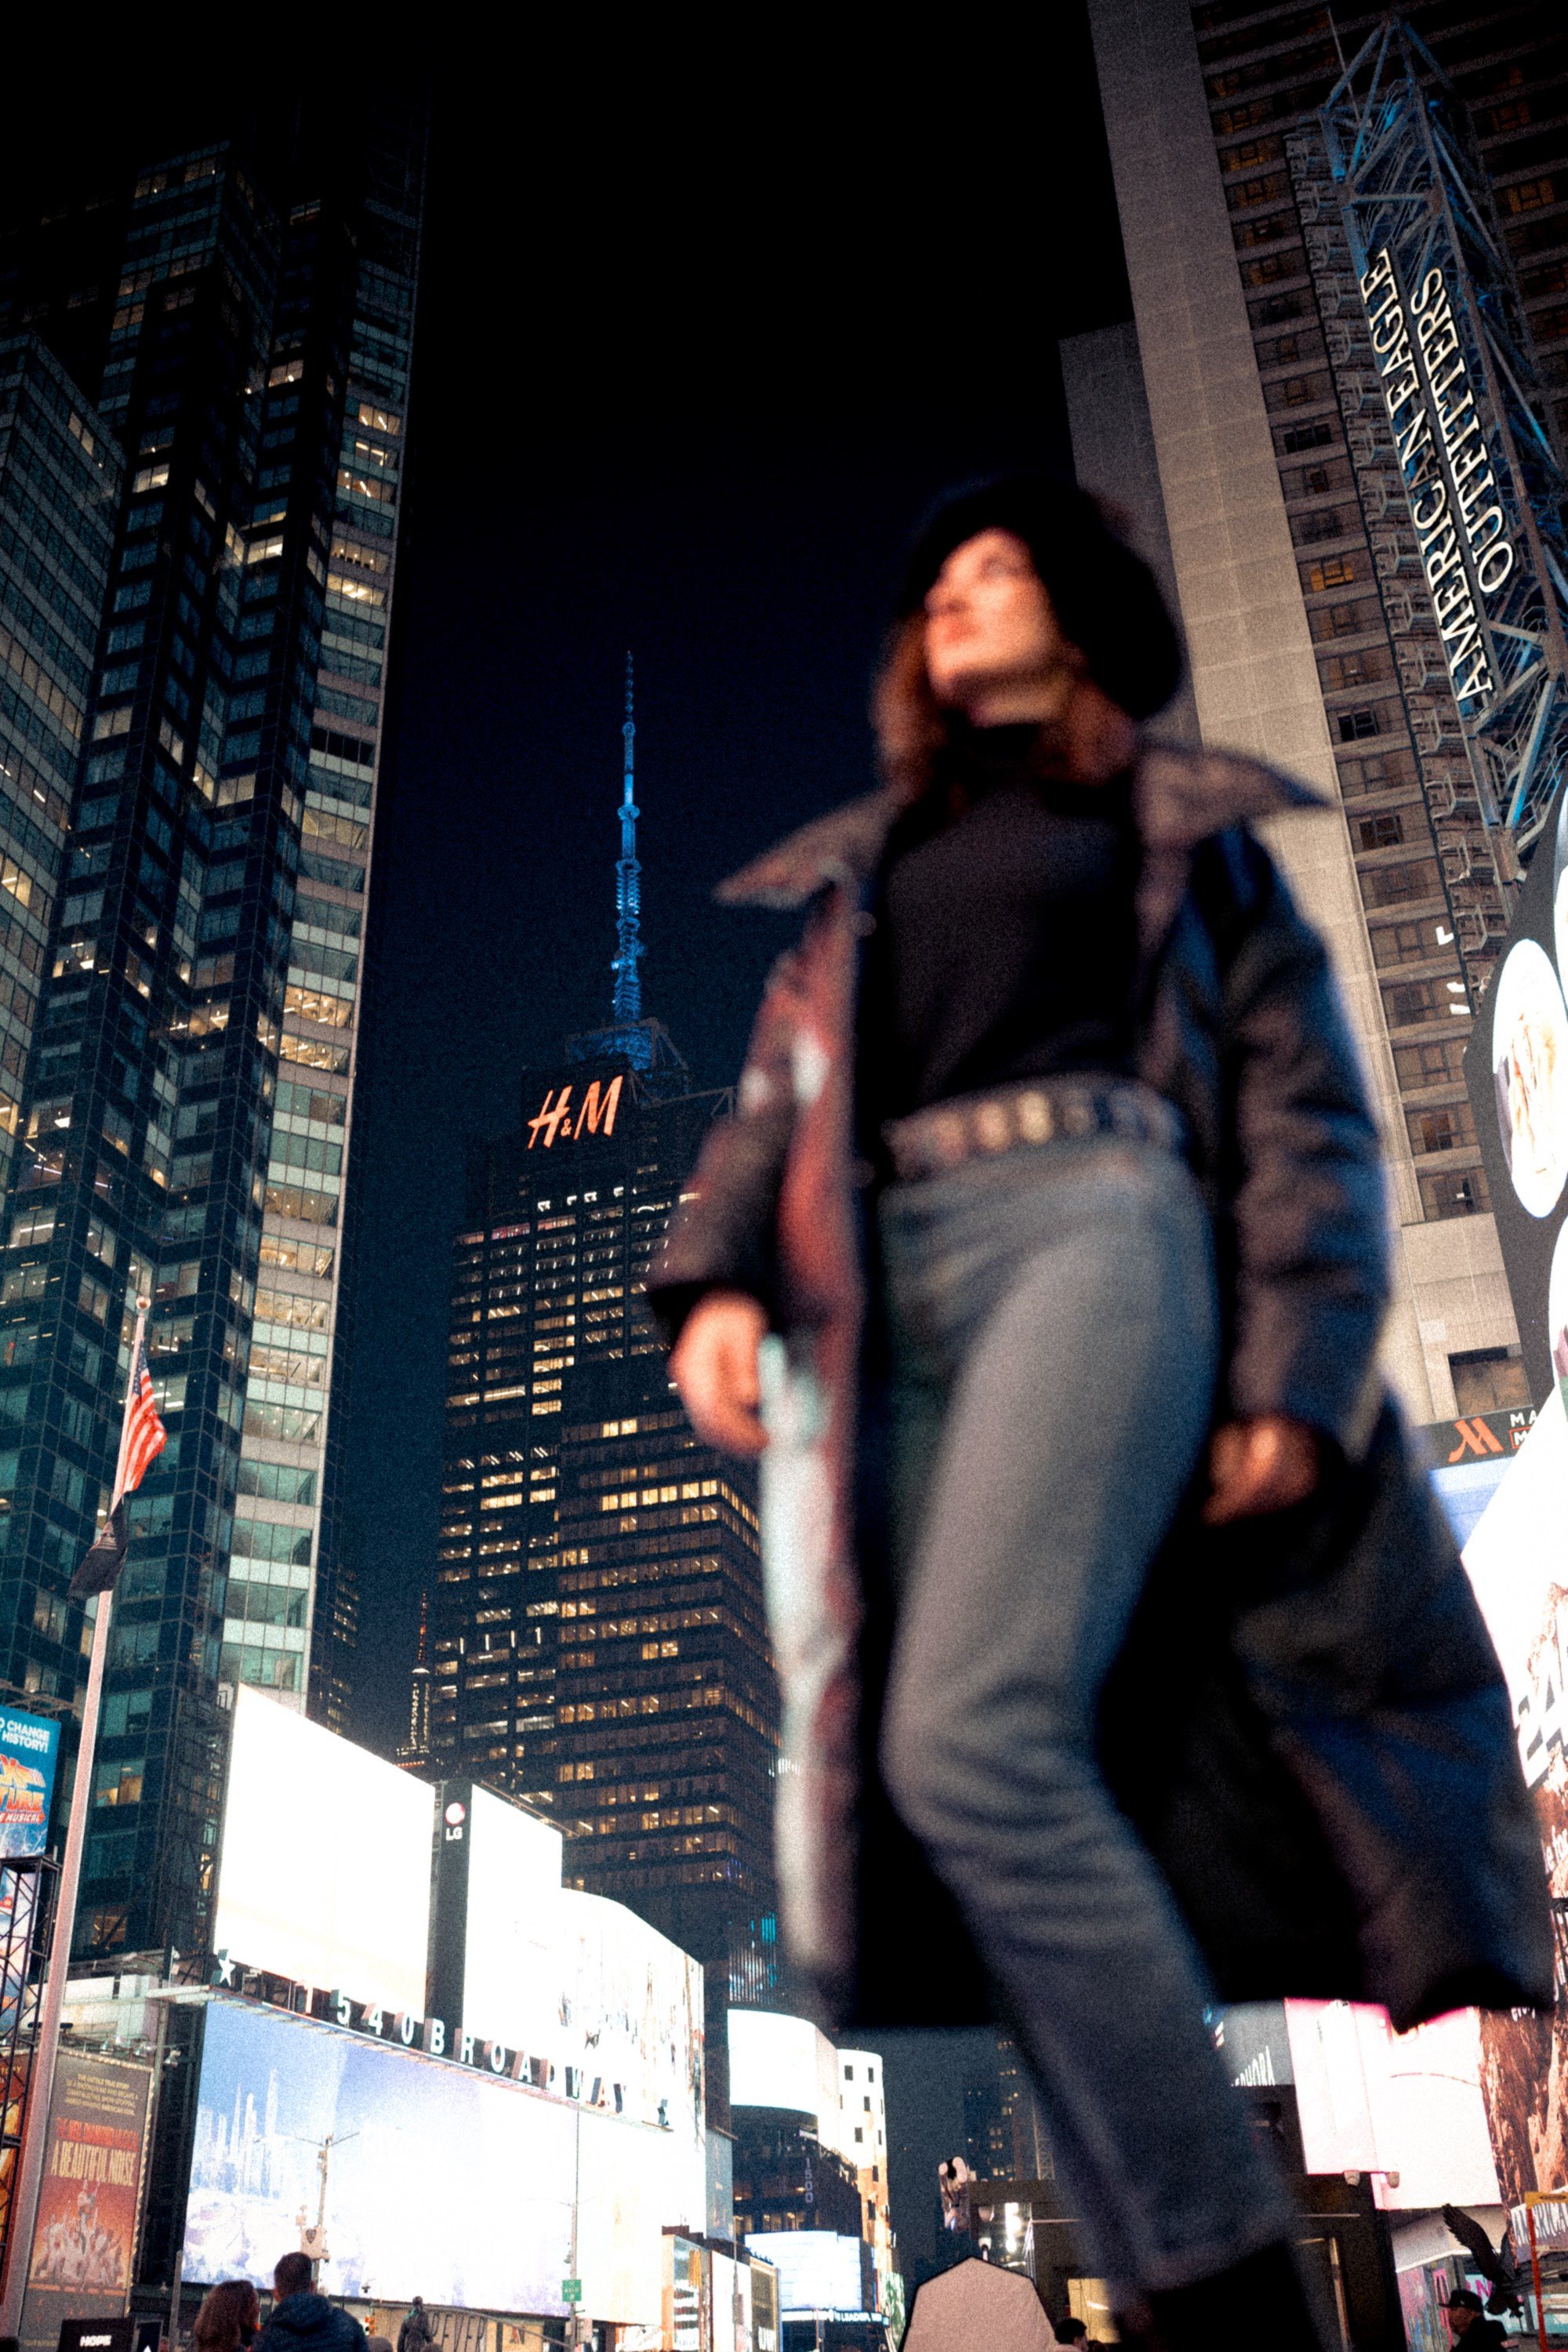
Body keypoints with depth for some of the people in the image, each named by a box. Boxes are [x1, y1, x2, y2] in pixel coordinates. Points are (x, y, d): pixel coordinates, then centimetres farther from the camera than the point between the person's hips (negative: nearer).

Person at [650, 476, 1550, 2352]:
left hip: (1089, 1223, -4)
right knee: (876, 1772, -8)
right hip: (868, 1287, 5)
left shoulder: (1179, 827, 20)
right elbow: (773, 1101, 20)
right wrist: (715, 1279, -1)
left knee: (972, 1739, -26)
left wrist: (1297, 1381, -5)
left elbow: (1305, 1111, 10)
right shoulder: (860, 864, 31)